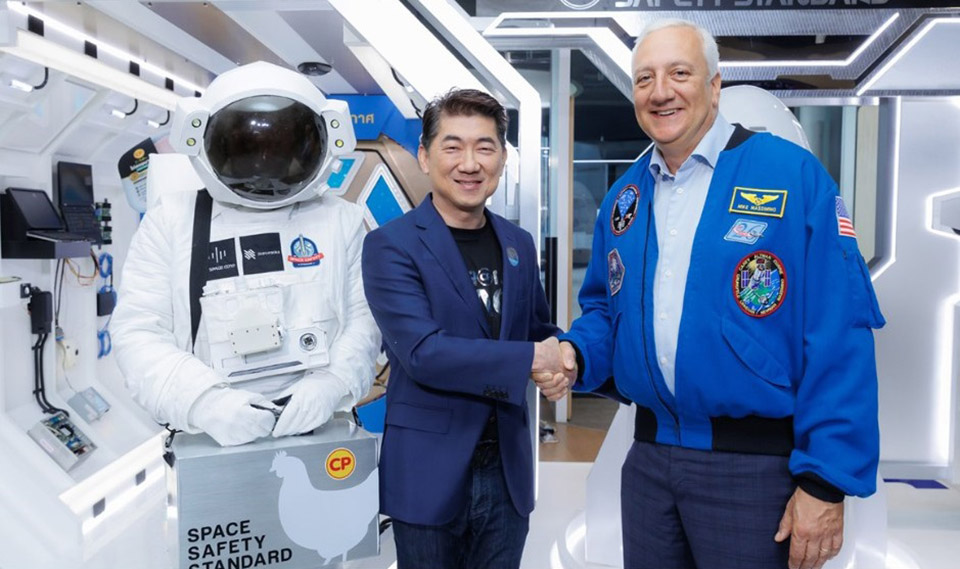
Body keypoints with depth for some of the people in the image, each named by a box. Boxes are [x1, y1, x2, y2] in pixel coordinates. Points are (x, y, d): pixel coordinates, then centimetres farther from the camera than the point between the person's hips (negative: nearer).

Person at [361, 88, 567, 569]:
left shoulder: (519, 244, 6)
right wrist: (531, 359, -18)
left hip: (507, 470, 5)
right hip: (430, 474, -4)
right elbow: (423, 353, -20)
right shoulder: (391, 246, -11)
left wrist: (557, 365, -8)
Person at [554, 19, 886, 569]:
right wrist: (576, 353, -6)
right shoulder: (625, 197, 7)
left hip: (757, 465, -5)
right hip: (649, 457, 5)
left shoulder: (794, 175, -10)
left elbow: (839, 337, -14)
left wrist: (827, 480, -16)